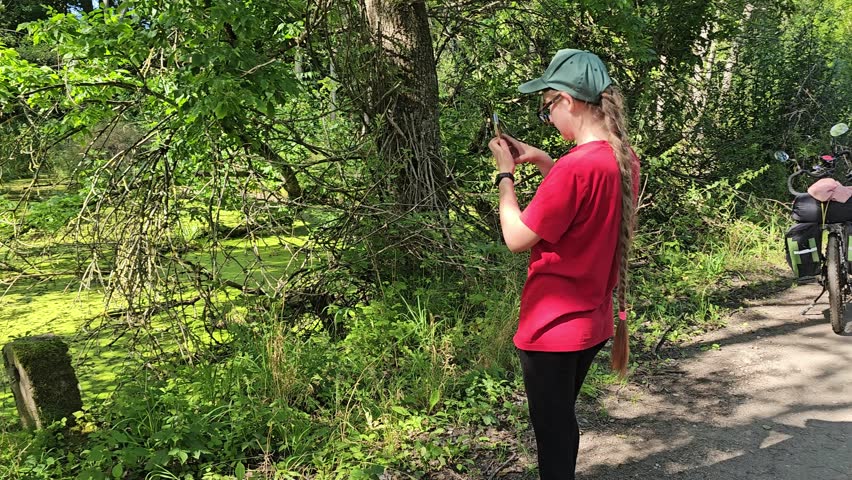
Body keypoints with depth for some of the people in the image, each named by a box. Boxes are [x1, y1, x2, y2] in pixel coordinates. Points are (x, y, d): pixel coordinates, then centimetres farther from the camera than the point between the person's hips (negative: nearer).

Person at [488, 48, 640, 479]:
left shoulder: (575, 166, -25)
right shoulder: (624, 158, 2)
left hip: (554, 326, -9)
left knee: (551, 430, 7)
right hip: (593, 320, 9)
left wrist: (505, 173, -7)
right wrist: (540, 160, 10)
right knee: (561, 421, 24)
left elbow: (517, 239, -18)